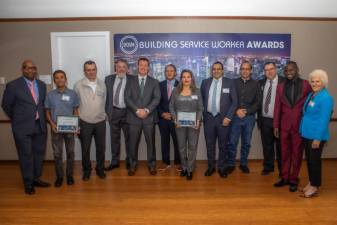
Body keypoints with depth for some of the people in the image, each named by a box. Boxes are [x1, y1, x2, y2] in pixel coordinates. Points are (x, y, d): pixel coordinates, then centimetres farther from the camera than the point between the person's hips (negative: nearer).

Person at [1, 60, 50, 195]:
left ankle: (36, 179, 31)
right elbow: (6, 105, 2)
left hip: (40, 126, 4)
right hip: (23, 127, -4)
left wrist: (40, 118, 12)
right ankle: (28, 183, 21)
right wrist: (17, 119, 9)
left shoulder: (42, 85, 5)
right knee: (26, 155, 5)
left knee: (39, 153, 13)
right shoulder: (13, 85, -7)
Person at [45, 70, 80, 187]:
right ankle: (59, 176, 21)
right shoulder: (50, 95, 1)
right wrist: (52, 124, -9)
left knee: (70, 152, 8)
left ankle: (70, 175, 23)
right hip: (55, 128, 1)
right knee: (57, 153, 7)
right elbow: (47, 111, 6)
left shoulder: (72, 94, -1)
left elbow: (76, 111, 3)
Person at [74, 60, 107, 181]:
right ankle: (86, 170, 28)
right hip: (85, 122, -2)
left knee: (101, 148, 10)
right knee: (85, 149, 10)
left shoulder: (102, 84, 4)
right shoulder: (78, 85, -5)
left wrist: (103, 114, 9)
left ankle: (100, 169, 29)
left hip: (100, 121, 2)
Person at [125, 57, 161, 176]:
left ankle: (151, 164, 22)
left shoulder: (154, 82, 9)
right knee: (133, 143, 6)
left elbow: (157, 98, -3)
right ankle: (133, 165, 22)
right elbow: (127, 98, -2)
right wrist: (137, 110, -14)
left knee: (150, 142, 7)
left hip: (149, 117, 0)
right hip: (134, 117, 0)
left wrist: (147, 110, -15)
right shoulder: (131, 81, 8)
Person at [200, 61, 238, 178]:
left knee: (223, 145, 8)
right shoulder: (205, 82, 6)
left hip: (223, 118, -2)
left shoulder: (229, 82, 0)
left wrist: (228, 117, -10)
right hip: (208, 118, 2)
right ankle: (211, 166, 25)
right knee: (209, 144, 10)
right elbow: (201, 99, 13)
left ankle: (221, 167, 24)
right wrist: (202, 114, 5)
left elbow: (234, 102, -3)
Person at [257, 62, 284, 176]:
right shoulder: (261, 83, 8)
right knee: (267, 146, 13)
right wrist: (259, 118, 8)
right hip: (265, 120, 4)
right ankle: (268, 167, 29)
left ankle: (282, 170, 24)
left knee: (280, 146, 8)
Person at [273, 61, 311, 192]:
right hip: (284, 125, 3)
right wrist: (276, 125, 3)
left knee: (297, 153, 7)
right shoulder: (281, 87, 5)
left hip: (300, 124, -2)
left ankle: (294, 179, 20)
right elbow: (277, 107, 5)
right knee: (285, 153, 11)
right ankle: (285, 177, 24)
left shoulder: (306, 85, -3)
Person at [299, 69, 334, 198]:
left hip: (316, 136, -8)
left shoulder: (326, 98, -15)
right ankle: (311, 182, 30)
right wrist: (302, 130, 12)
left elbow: (324, 120, -18)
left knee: (314, 160, 3)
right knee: (309, 159, 16)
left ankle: (315, 187, 17)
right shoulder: (310, 95, 9)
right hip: (306, 134, 8)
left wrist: (318, 138, -20)